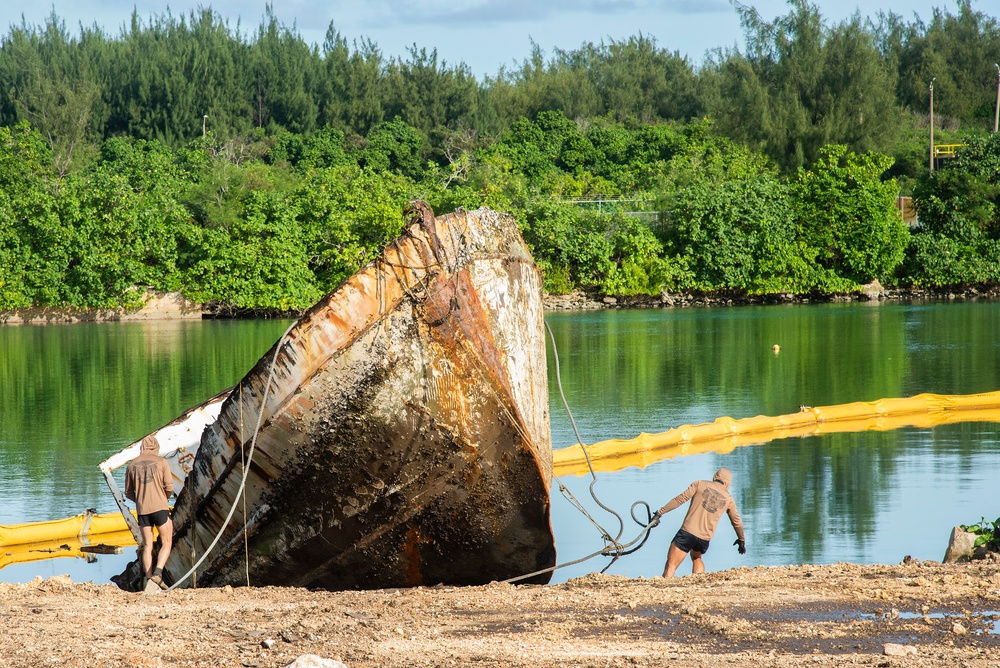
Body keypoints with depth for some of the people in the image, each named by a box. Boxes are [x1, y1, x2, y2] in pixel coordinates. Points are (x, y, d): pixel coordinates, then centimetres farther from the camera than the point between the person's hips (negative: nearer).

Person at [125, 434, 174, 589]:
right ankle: (157, 573, -16)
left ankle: (149, 578, 1)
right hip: (160, 507, -3)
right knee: (166, 543, 4)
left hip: (142, 510, 3)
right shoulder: (161, 462, 1)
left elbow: (128, 493, 13)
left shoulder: (132, 465, 10)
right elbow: (169, 487, -4)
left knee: (147, 546, 9)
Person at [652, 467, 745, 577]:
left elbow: (679, 499, -2)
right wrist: (742, 540, 42)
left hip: (687, 532, -3)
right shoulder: (728, 499, 14)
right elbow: (737, 522, 27)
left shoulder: (700, 484, 6)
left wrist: (660, 513, 0)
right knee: (696, 558, 33)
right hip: (705, 539, 3)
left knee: (671, 565, -7)